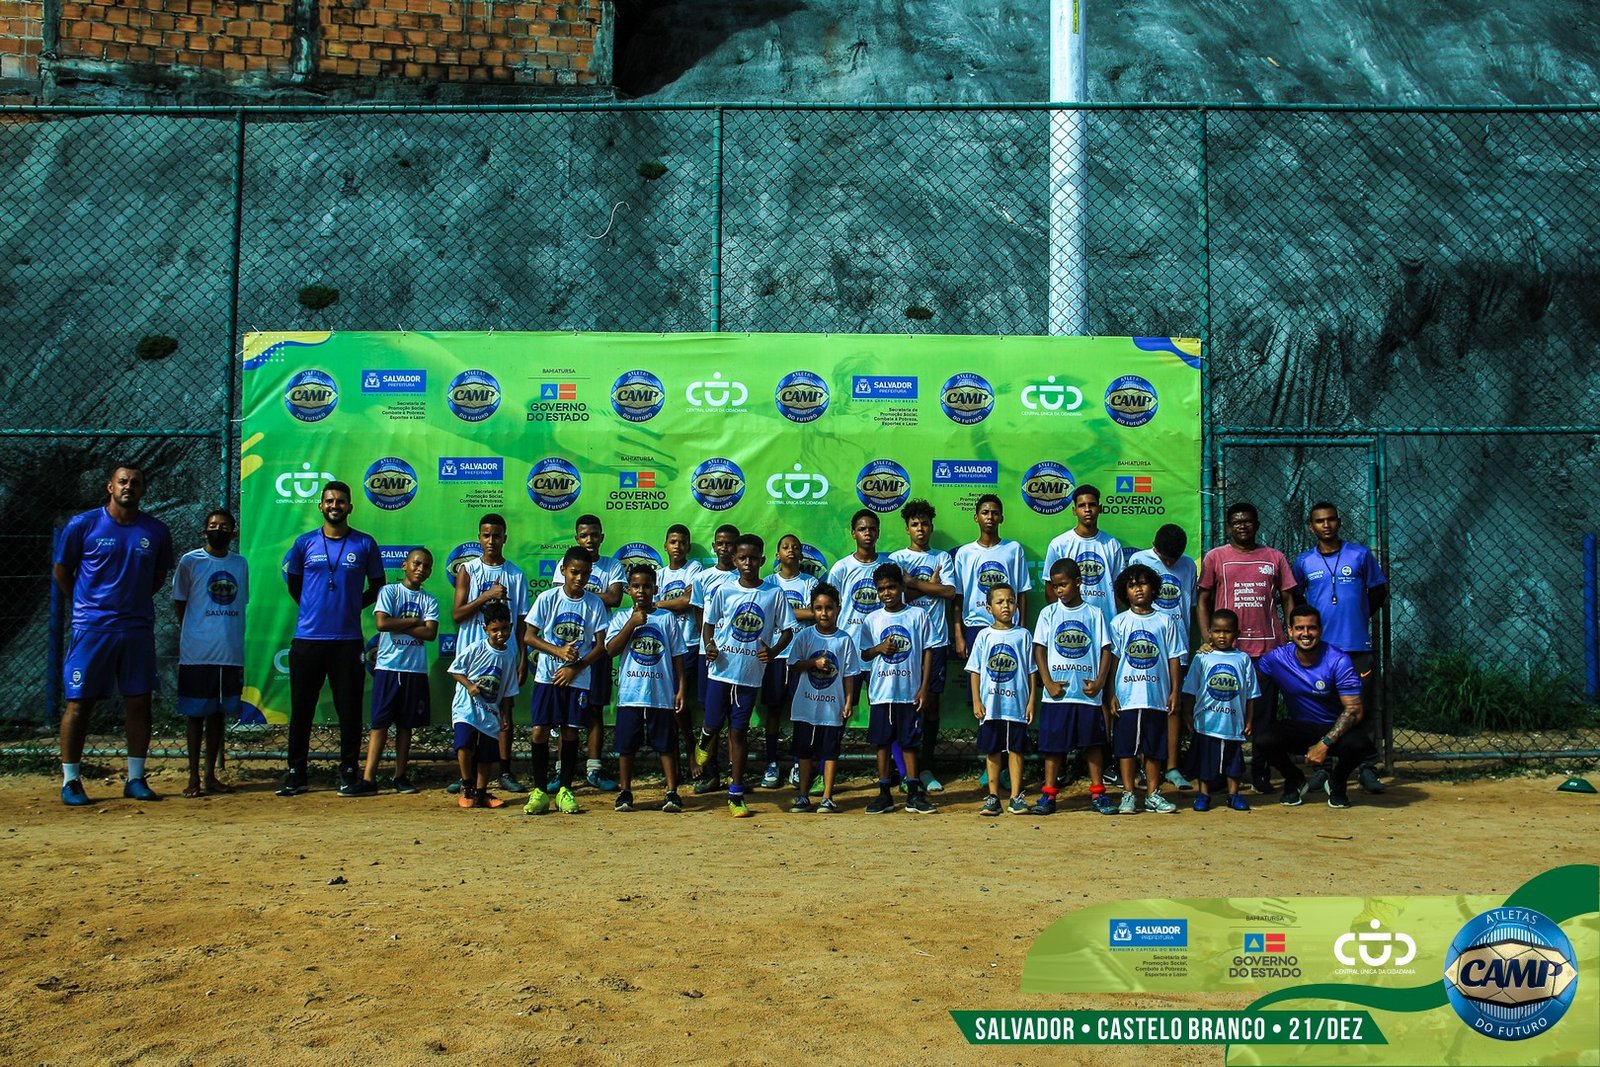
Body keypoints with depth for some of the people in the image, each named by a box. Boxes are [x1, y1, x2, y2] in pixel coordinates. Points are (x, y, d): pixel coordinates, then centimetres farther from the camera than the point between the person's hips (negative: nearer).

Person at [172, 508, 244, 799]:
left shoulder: (241, 564, 11)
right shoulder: (190, 561, 0)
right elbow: (179, 602, 5)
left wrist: (233, 637, 11)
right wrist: (193, 633, 1)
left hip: (231, 652, 4)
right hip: (197, 652, -4)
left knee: (218, 712, 9)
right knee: (196, 713, 1)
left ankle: (210, 775, 17)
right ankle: (193, 778, 7)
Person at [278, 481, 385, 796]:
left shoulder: (365, 544, 3)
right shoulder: (304, 543, 5)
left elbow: (377, 587, 13)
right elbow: (292, 582, 19)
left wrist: (351, 606, 4)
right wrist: (312, 607, 13)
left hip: (348, 640, -1)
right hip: (307, 638, 1)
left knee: (349, 709, 2)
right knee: (301, 709, 4)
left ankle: (349, 771, 12)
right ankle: (296, 773, 12)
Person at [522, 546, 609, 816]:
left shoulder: (595, 604, 0)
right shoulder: (547, 598, -3)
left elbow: (600, 646, 1)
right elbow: (528, 637, -2)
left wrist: (576, 668, -10)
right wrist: (558, 651, -15)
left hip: (578, 679, 1)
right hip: (547, 676, -1)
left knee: (570, 733, 5)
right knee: (540, 731, -5)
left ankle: (565, 790, 15)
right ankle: (540, 791, 6)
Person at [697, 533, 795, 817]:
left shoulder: (774, 593, -3)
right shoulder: (724, 591, -2)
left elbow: (787, 629, 3)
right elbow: (709, 622, 8)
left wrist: (773, 651, -15)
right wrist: (708, 645, -12)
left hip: (751, 673, 0)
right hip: (721, 669, 0)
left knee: (738, 731, 4)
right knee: (714, 724, 6)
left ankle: (736, 794, 11)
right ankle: (705, 739, 45)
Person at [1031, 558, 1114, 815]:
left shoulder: (1094, 614, 5)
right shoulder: (1049, 613, 5)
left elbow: (1105, 650, 4)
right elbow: (1039, 649, 2)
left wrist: (1099, 682, -8)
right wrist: (1048, 683, -9)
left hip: (1088, 693, 0)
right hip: (1057, 693, 0)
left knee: (1093, 743, 6)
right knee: (1053, 744, 3)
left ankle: (1098, 794, 15)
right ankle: (1048, 795, 11)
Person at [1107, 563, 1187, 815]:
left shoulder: (1165, 622, 5)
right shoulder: (1119, 623, 2)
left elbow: (1174, 659, 6)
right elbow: (1113, 660, 2)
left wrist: (1175, 692, 0)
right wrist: (1111, 694, -3)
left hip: (1157, 696, 1)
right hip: (1127, 696, -1)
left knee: (1154, 748, 8)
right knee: (1127, 747, 3)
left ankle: (1153, 794, 17)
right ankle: (1129, 794, 12)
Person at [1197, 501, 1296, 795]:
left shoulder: (1274, 557, 11)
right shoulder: (1215, 557, 6)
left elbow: (1287, 599, 13)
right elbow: (1203, 600, 5)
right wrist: (1208, 639, -6)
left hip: (1267, 647, 2)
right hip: (1227, 647, -1)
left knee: (1265, 711, 3)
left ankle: (1260, 773, 11)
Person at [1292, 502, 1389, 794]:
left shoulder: (1360, 554, 3)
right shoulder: (1304, 561, 6)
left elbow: (1379, 592, 11)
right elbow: (1295, 600, 18)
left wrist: (1359, 617, 8)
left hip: (1358, 646, -1)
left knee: (1364, 708, 0)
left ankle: (1367, 768, 6)